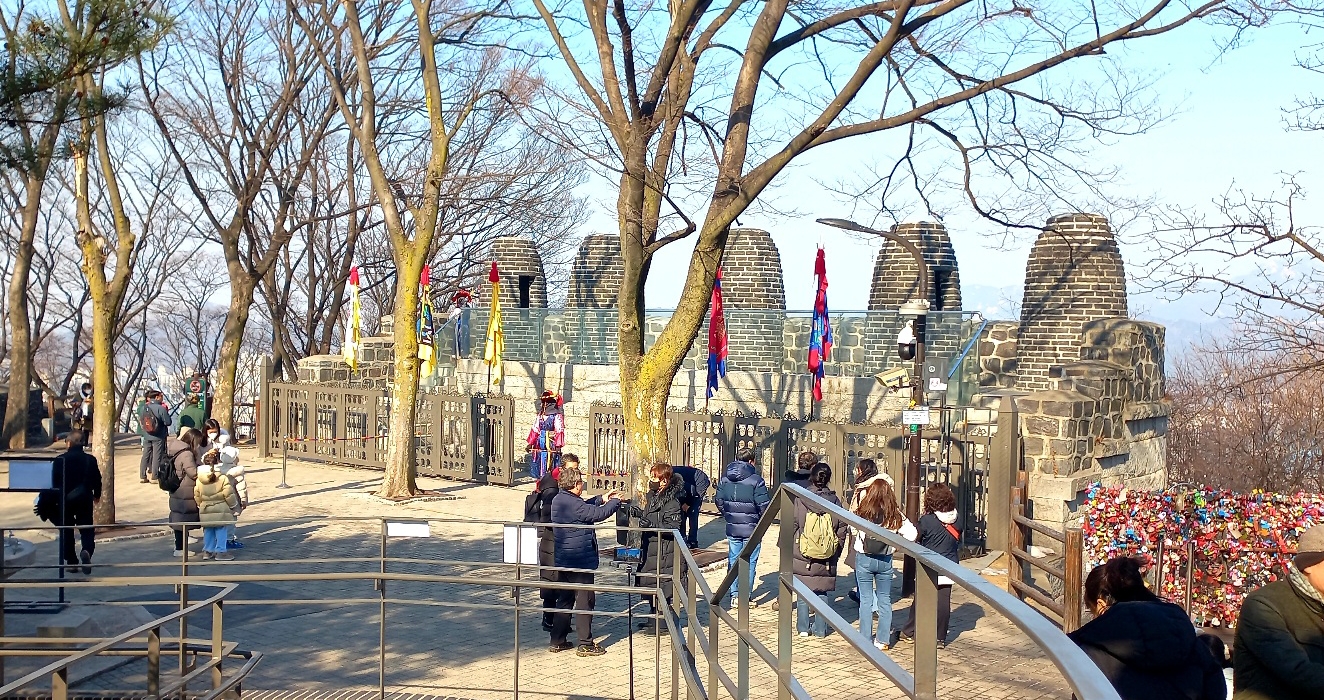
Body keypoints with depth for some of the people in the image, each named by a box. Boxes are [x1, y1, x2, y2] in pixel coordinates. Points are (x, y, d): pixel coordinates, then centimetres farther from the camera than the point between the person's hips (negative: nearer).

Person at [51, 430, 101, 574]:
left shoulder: (59, 460, -8)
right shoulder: (90, 460, -4)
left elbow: (54, 483, -6)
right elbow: (97, 480, 3)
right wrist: (97, 495, 20)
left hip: (64, 500, -1)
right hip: (84, 500, 1)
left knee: (66, 532, 11)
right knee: (87, 529, 8)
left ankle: (71, 562, 10)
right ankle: (87, 551, -21)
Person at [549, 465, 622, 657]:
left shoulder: (558, 500, 7)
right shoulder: (574, 503, -21)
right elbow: (598, 513, -21)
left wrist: (601, 499, 16)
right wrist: (615, 502, -4)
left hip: (563, 560, 9)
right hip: (581, 560, -9)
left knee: (564, 599, 16)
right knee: (585, 601, -1)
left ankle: (557, 641, 19)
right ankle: (585, 644, 3)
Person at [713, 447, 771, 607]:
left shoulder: (725, 478, 2)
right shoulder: (756, 480, -14)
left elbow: (718, 500, 7)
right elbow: (764, 505, -14)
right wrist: (762, 521, 3)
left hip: (732, 528, 5)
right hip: (751, 528, -5)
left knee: (733, 560, 13)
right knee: (749, 562, 4)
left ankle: (734, 595, 15)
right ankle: (746, 597, 7)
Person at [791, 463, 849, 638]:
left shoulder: (800, 499, -10)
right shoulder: (834, 501, -5)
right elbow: (842, 529, -1)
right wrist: (836, 553, 10)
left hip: (802, 557, -1)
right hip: (827, 560, 1)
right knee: (822, 593, 13)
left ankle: (803, 628, 15)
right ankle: (821, 629, 16)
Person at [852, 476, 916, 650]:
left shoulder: (863, 512, -13)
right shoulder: (895, 514, -7)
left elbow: (853, 530, -6)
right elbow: (911, 534, -9)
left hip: (864, 559, -2)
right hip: (885, 560, 2)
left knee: (866, 599, 7)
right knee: (885, 600, 12)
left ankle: (865, 640, 10)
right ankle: (883, 640, 16)